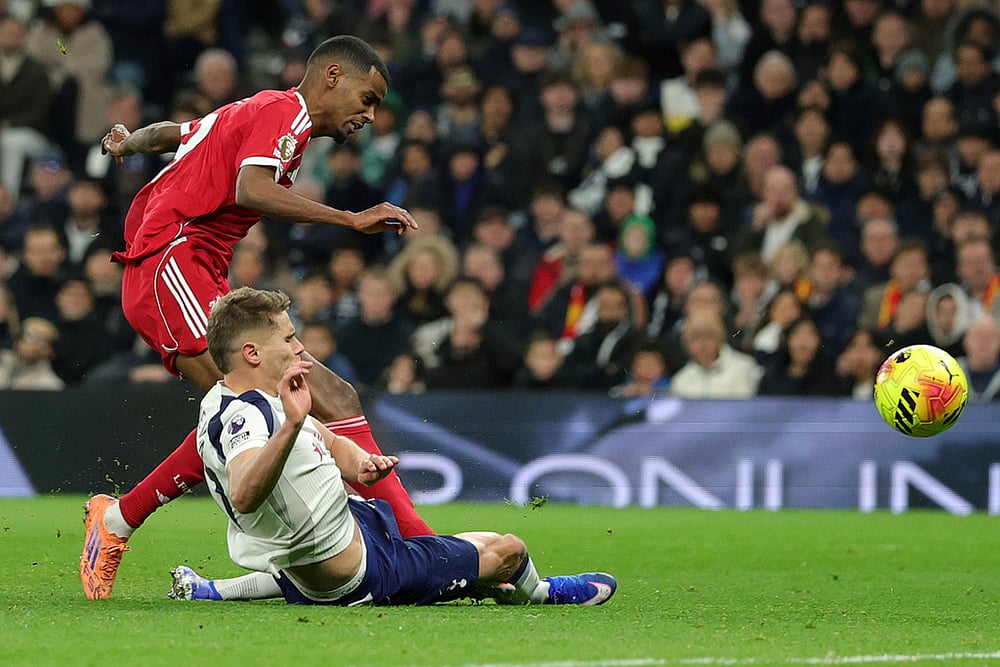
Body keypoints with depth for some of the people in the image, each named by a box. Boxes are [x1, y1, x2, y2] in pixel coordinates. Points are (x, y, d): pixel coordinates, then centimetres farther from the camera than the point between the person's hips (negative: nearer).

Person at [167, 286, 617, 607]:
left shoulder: (224, 398, 3)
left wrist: (360, 464, -9)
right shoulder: (243, 416, -30)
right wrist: (292, 425, -62)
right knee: (508, 550, 6)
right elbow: (243, 496, -51)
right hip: (358, 577, -10)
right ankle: (535, 594, 44)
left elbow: (330, 443, 13)